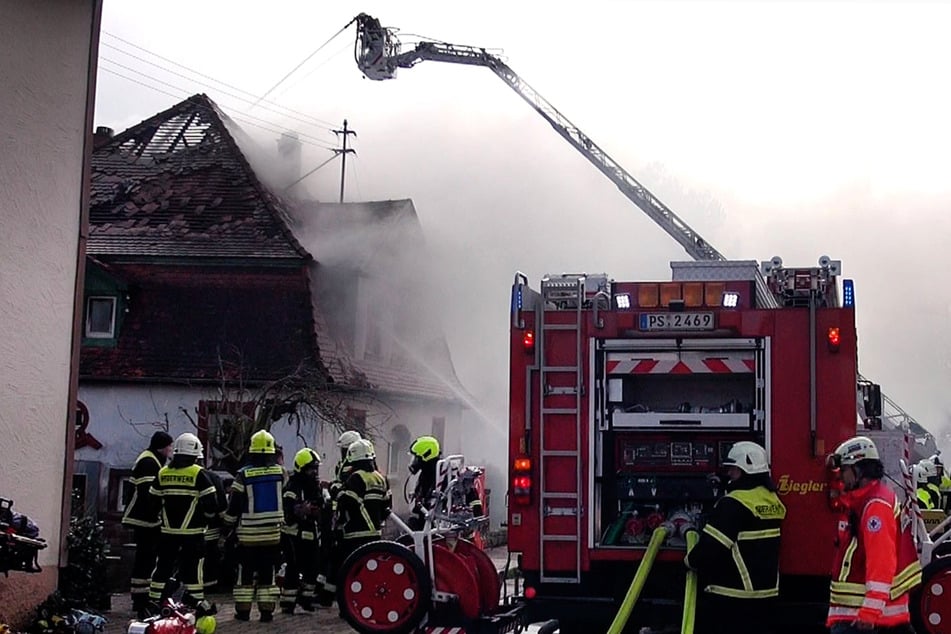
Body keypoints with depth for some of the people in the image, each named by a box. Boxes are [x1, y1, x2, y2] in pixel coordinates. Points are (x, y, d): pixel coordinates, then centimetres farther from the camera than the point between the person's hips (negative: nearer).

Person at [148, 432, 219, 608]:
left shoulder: (163, 473, 6)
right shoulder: (199, 474, -8)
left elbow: (153, 503, 11)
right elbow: (210, 504, -11)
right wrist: (205, 518, 8)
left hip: (168, 531, 4)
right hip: (193, 532, -4)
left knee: (163, 567, 11)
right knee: (192, 570, 0)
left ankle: (154, 602, 14)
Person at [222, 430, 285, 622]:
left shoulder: (244, 474, -9)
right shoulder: (280, 471, -2)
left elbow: (234, 505, -5)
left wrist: (225, 530, 5)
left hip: (248, 533, -2)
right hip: (273, 532, 2)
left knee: (245, 573, 8)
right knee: (268, 573, 8)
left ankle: (243, 610, 9)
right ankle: (267, 610, 7)